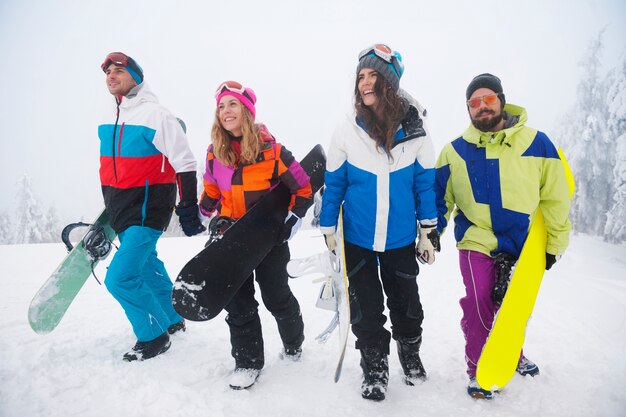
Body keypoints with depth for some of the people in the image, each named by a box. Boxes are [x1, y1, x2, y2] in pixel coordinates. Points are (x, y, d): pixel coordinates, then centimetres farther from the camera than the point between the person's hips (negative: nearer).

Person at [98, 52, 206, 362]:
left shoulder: (156, 115, -14)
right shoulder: (109, 120, 10)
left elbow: (184, 162, -15)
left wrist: (189, 207, -16)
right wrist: (110, 205, 26)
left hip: (148, 208, -8)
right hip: (120, 208, 9)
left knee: (120, 277, -11)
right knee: (146, 266, 19)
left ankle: (155, 336, 10)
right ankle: (172, 320, 38)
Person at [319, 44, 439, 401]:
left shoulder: (414, 129, -7)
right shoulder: (347, 131, -8)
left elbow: (426, 182, 0)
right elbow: (334, 185, -2)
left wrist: (429, 232, 1)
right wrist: (328, 232, 0)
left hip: (401, 239, 1)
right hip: (357, 240, 0)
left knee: (405, 303, 17)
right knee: (366, 309, 9)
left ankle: (411, 354, 45)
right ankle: (375, 367, 32)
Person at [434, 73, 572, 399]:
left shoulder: (536, 143, -5)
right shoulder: (455, 151, -4)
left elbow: (556, 197, 0)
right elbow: (439, 196, 5)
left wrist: (554, 242, 3)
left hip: (524, 246, 2)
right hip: (476, 241, -1)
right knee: (478, 305, -10)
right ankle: (478, 370, 14)